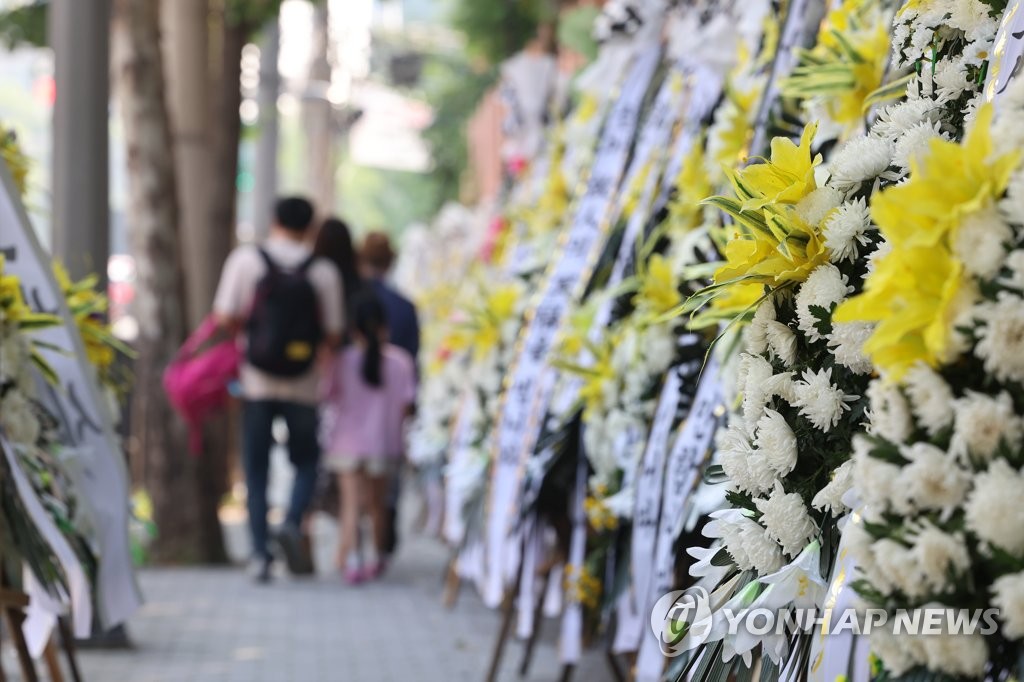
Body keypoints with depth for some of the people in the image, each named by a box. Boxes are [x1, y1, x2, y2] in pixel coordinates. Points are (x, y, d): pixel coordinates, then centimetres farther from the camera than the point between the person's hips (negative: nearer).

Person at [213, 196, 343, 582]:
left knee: (256, 468, 7)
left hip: (257, 381, 0)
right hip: (304, 384, 0)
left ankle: (260, 553, 2)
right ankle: (292, 522, -10)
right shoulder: (324, 271, -3)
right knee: (306, 462, 15)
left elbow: (224, 317, -7)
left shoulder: (245, 260, -3)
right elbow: (333, 334, -1)